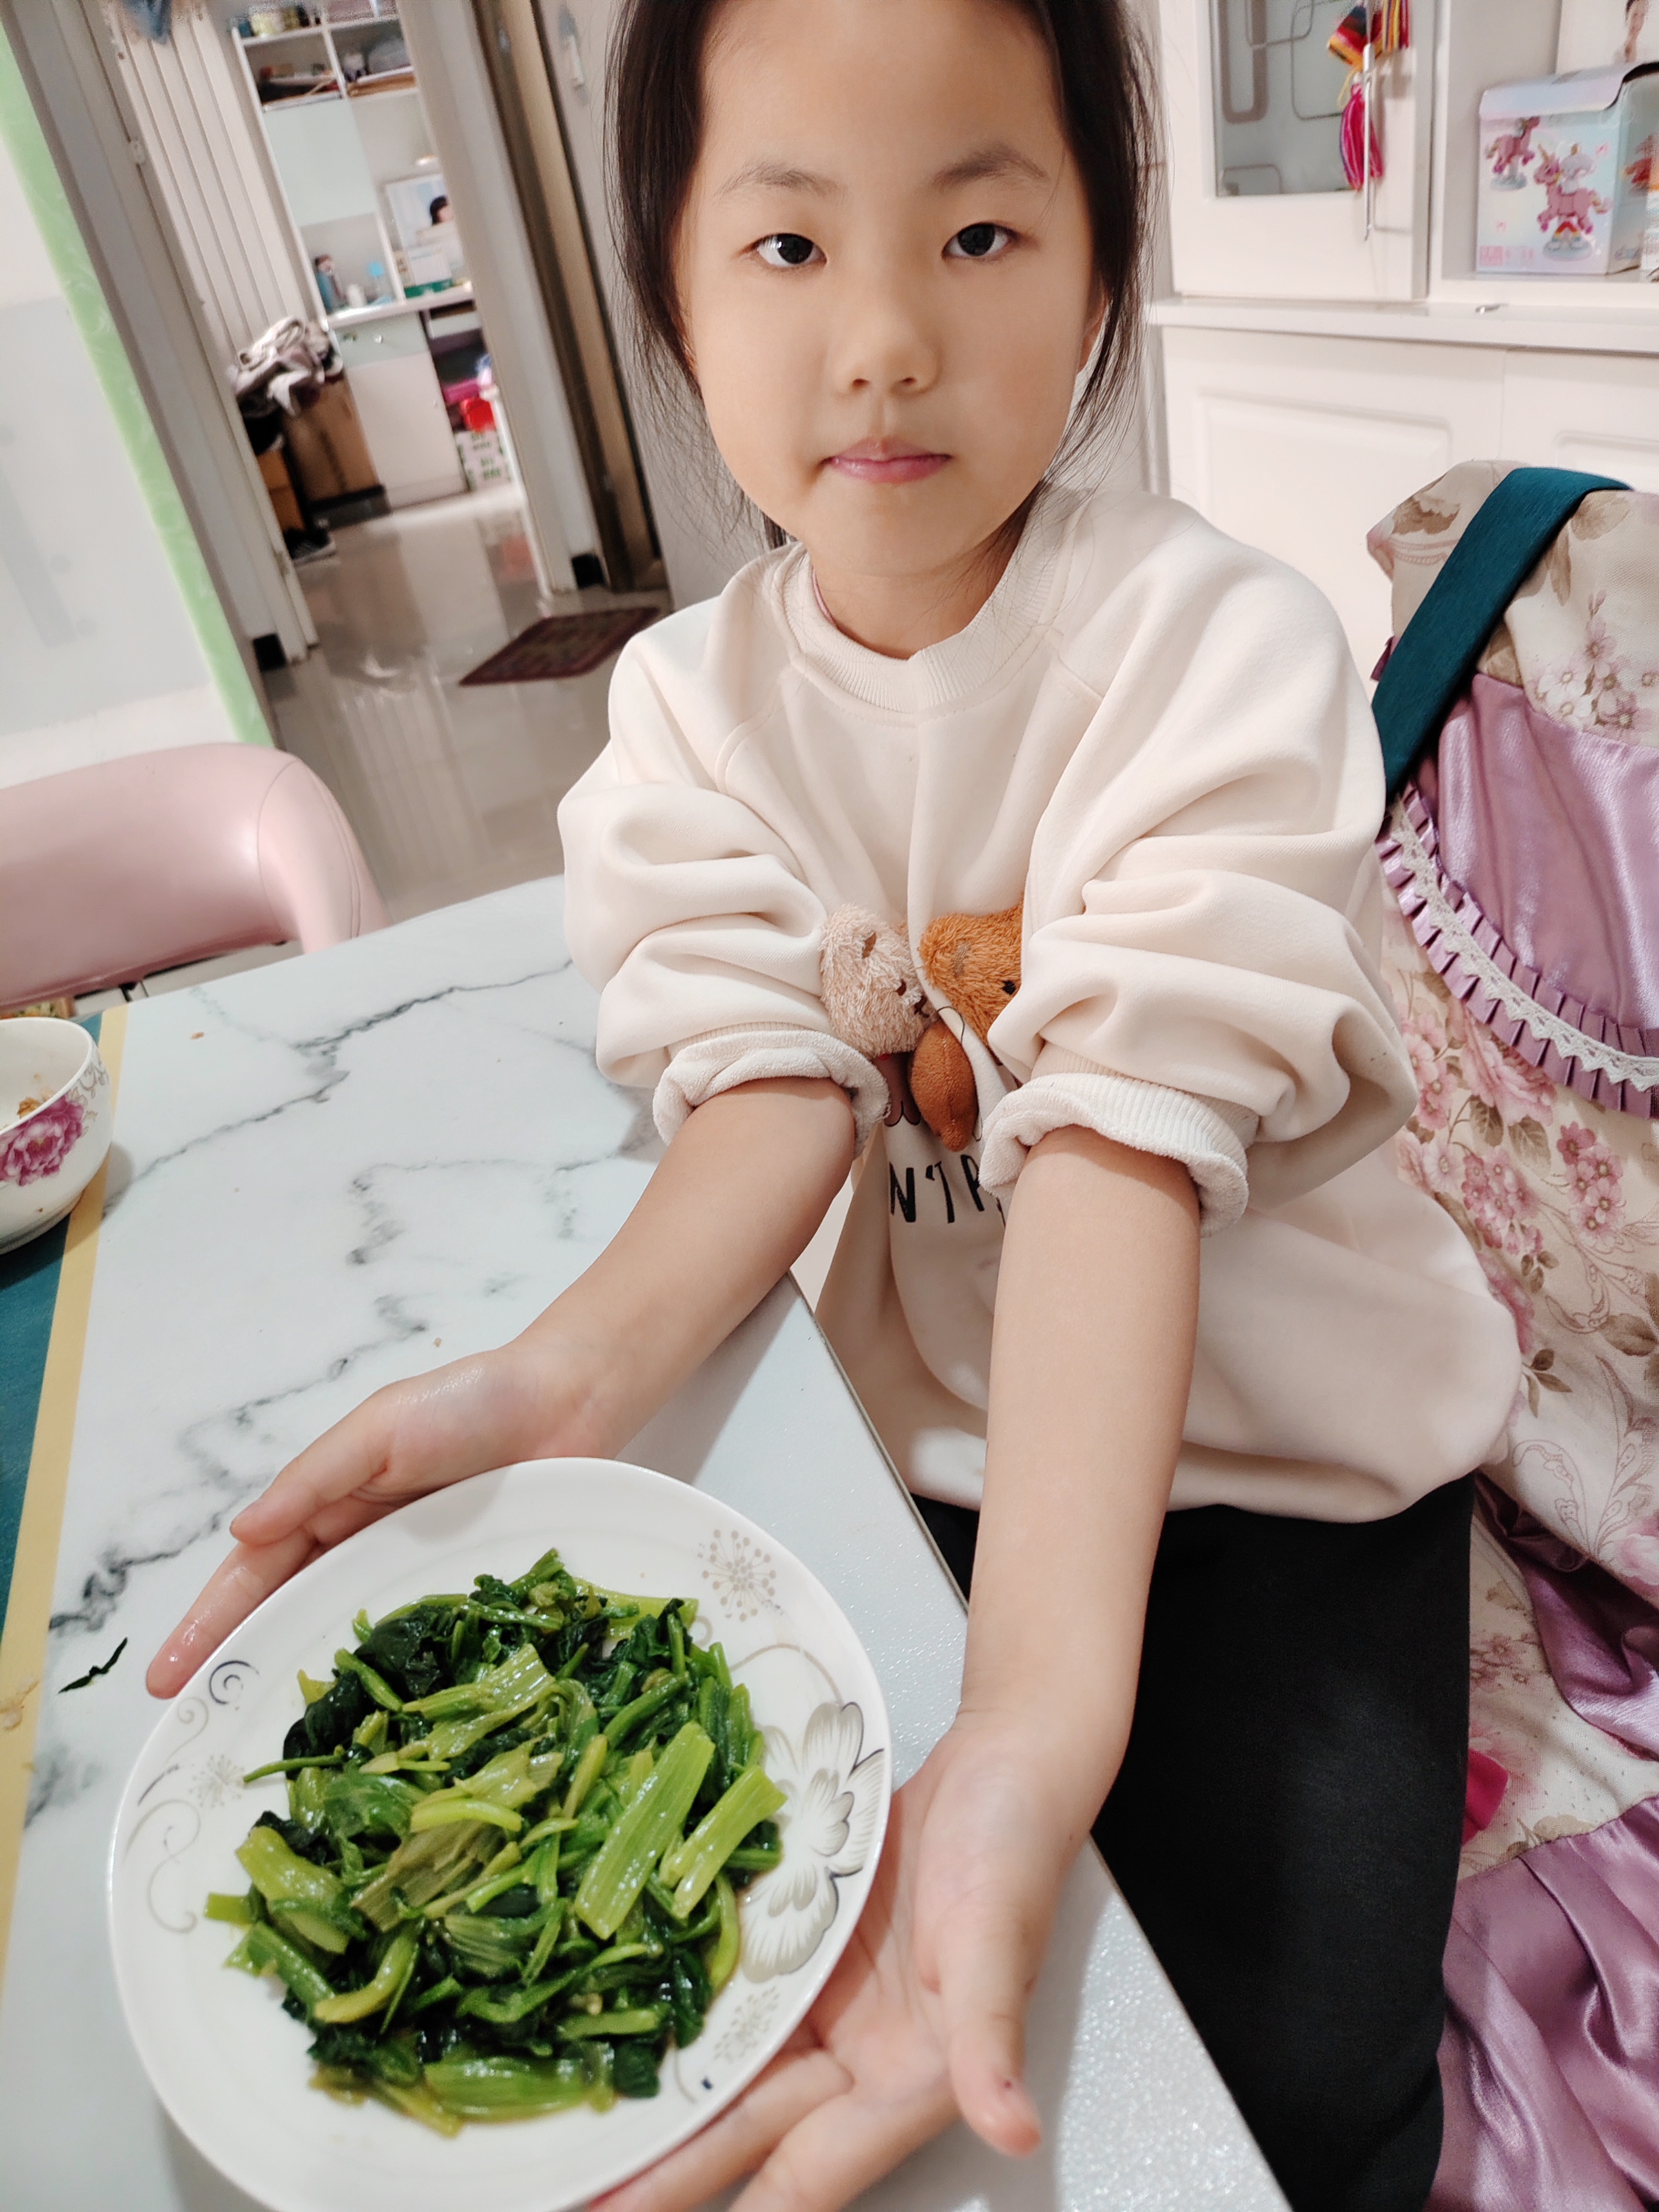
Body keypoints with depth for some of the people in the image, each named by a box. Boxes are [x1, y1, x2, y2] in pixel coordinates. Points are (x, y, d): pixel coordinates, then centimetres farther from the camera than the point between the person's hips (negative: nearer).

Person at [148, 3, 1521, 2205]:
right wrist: (572, 1368, -33)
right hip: (942, 1420, 3)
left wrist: (1040, 1721, -39)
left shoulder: (1217, 646, -17)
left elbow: (1120, 1134, -29)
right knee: (794, 1978, 6)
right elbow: (779, 1082, -13)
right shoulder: (695, 706, -5)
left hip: (1283, 1427, -2)